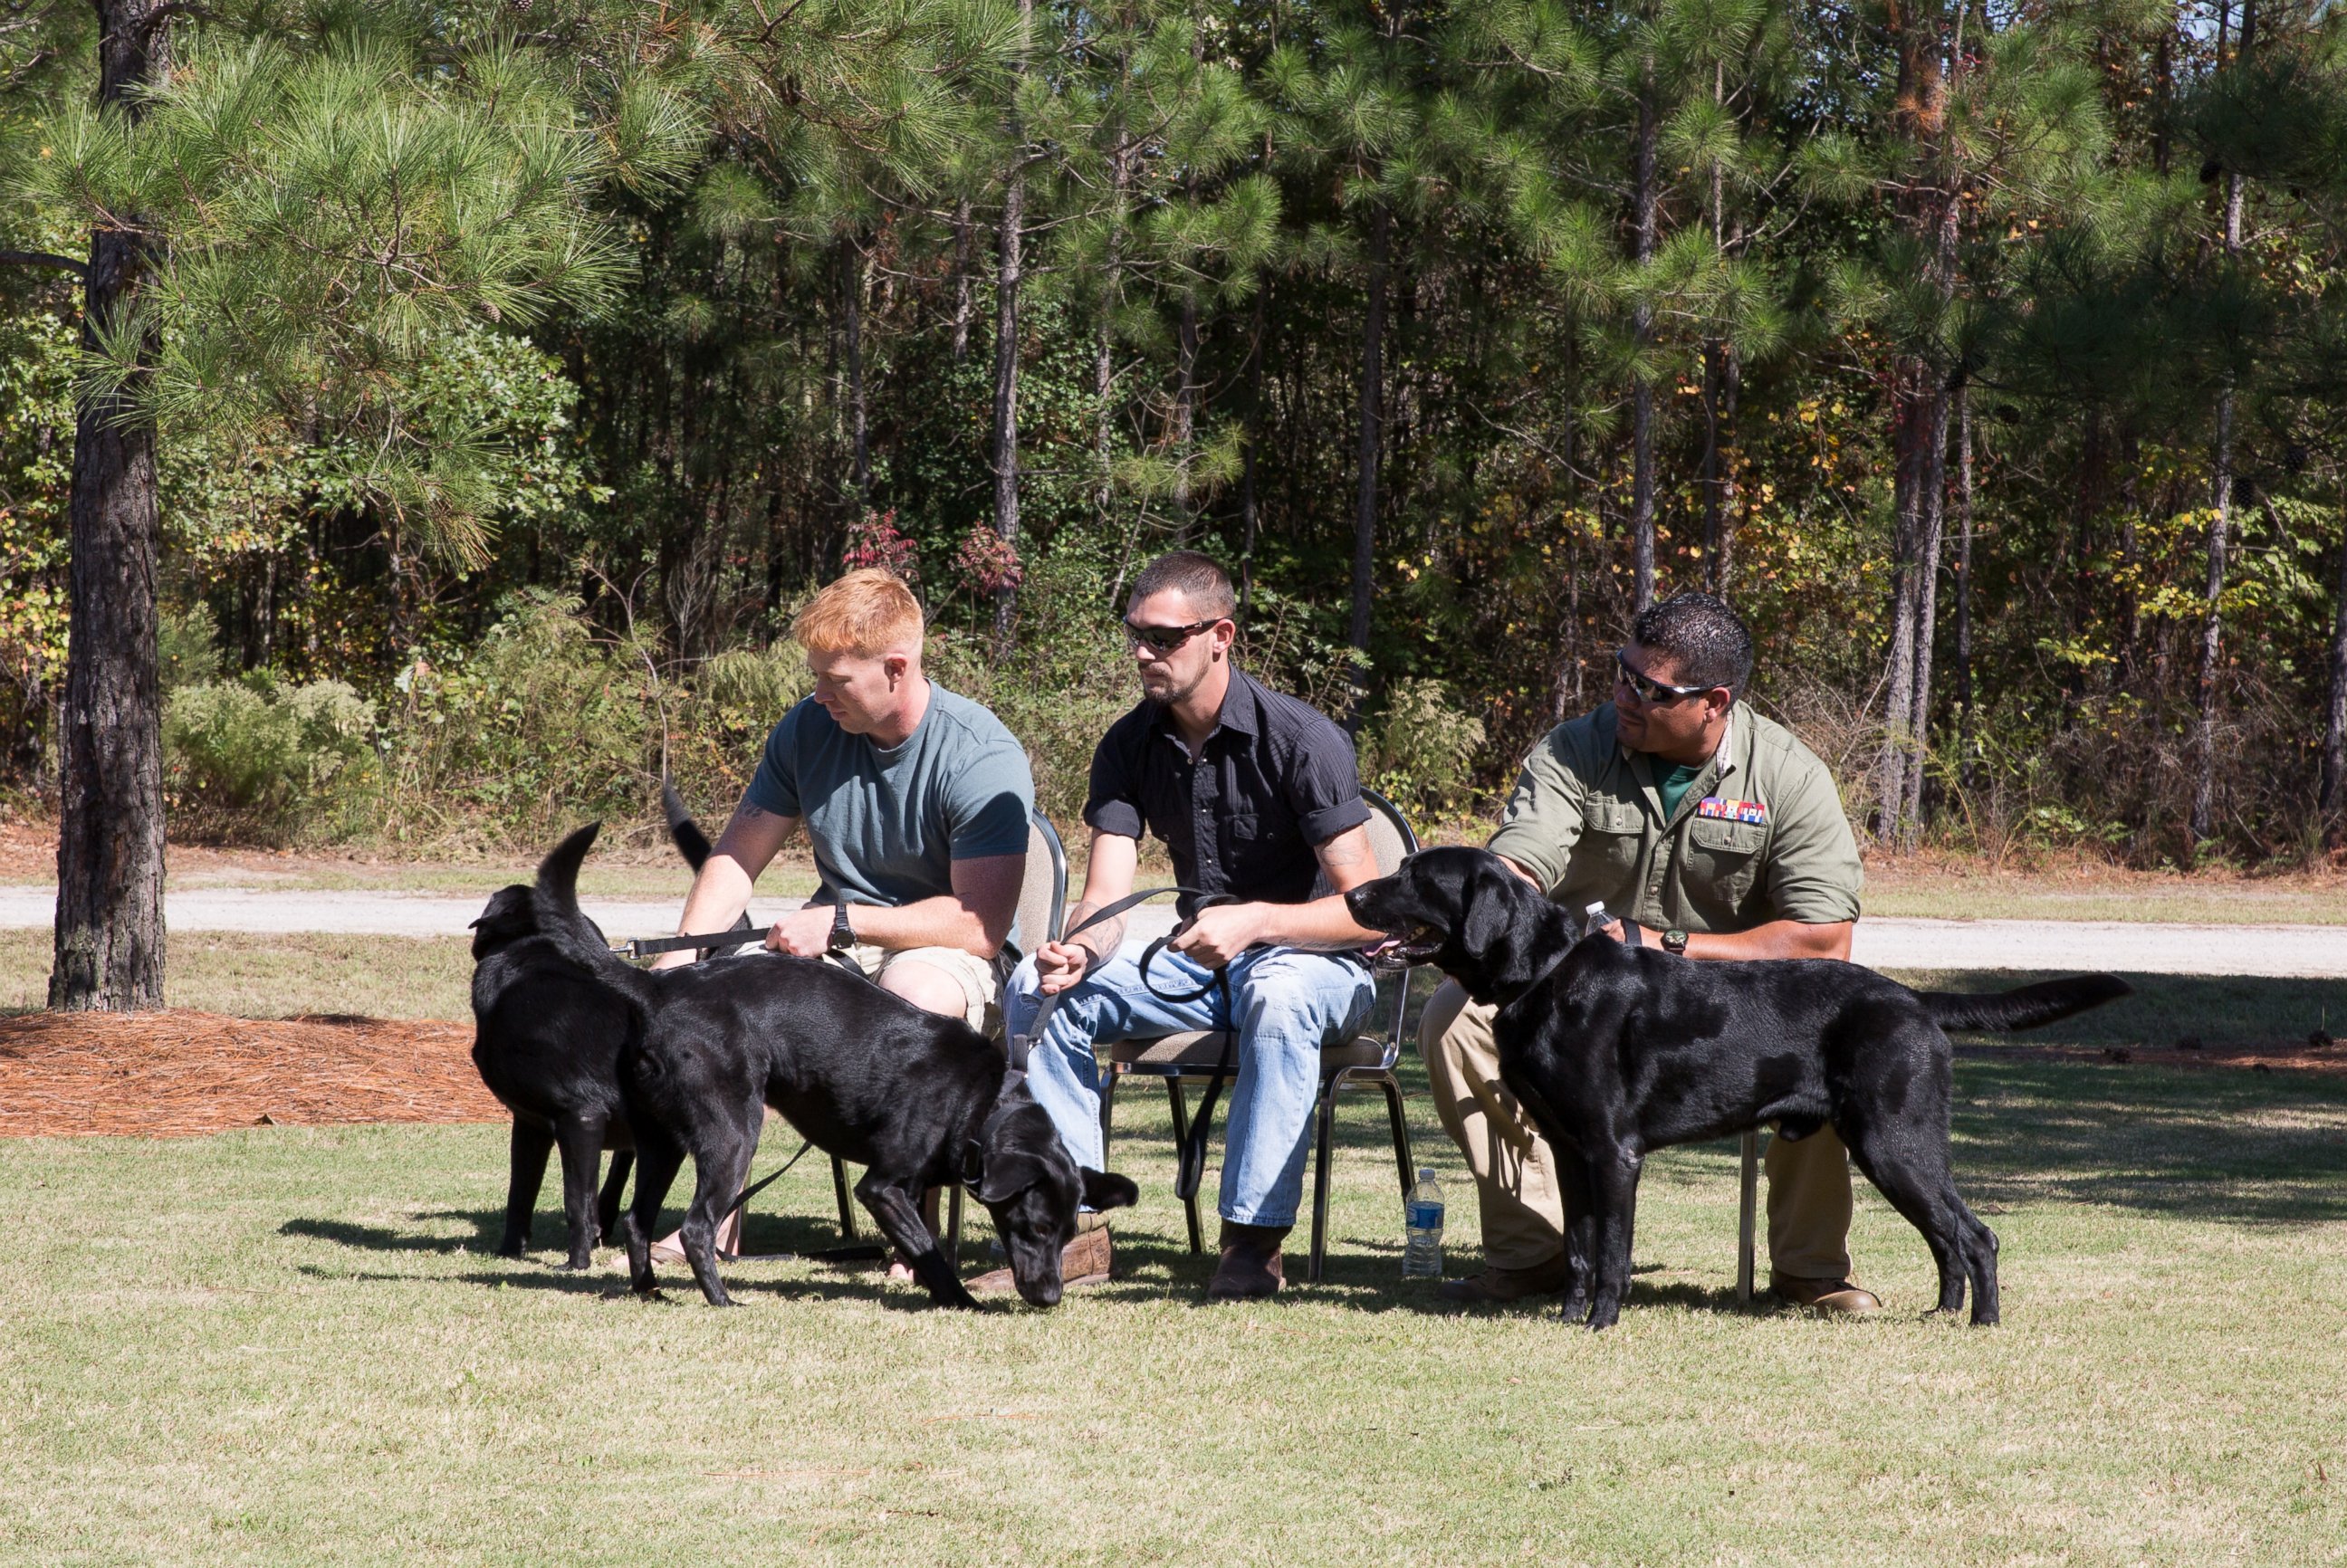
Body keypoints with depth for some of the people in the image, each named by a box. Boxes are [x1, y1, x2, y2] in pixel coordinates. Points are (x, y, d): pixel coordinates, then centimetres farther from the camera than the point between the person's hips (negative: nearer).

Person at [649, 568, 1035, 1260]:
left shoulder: (982, 756, -19)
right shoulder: (808, 729, 1)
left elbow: (981, 924, -23)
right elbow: (738, 853, 6)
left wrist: (840, 922, -25)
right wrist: (683, 954, -12)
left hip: (945, 954, -6)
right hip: (838, 949, 6)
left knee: (912, 991, -39)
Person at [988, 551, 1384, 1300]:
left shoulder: (1301, 739, -20)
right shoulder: (1131, 746, -3)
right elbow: (1106, 898, -10)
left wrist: (1255, 921, -38)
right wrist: (1079, 951, -34)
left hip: (1314, 958, -6)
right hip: (1198, 958, 6)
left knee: (1278, 993, -40)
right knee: (1037, 987, -13)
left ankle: (1254, 1237, -35)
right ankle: (1075, 1224, -14)